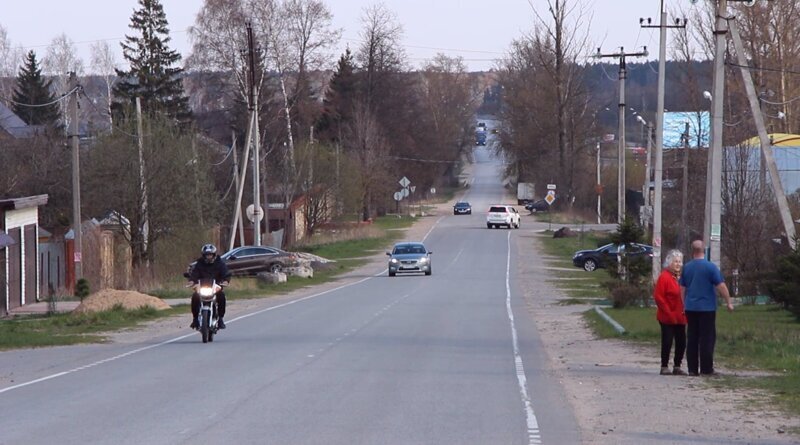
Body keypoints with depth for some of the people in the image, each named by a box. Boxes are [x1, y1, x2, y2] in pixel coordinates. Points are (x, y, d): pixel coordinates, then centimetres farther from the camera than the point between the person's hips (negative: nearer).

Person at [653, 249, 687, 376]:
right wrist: (668, 312, -16)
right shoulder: (664, 277, -11)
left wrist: (684, 311, 7)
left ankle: (677, 366, 16)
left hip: (680, 317, 7)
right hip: (667, 318, -7)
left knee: (681, 342, 7)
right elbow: (658, 297, -15)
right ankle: (664, 367, 5)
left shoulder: (679, 277, 12)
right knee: (667, 342, -3)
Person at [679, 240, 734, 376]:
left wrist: (684, 305, 24)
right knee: (707, 338, -1)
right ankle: (706, 369, -3)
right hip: (707, 308, -5)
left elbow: (682, 288, 14)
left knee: (692, 339, 7)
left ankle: (692, 369, 6)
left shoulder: (686, 267, 7)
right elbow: (721, 286, -11)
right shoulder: (710, 267, -8)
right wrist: (729, 302, -2)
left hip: (691, 308, 5)